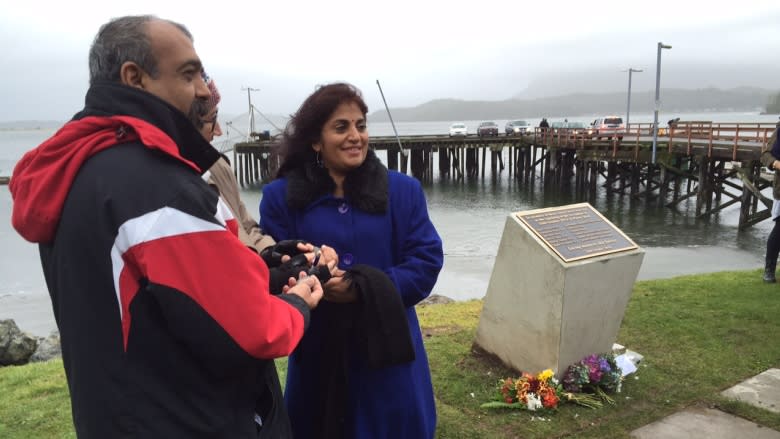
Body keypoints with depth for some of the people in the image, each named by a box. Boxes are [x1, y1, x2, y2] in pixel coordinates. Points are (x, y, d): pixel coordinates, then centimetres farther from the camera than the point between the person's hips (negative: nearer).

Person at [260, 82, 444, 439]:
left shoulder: (403, 190, 0)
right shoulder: (281, 196, -1)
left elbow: (427, 260, -5)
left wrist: (364, 289, -19)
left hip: (387, 349, 0)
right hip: (317, 353, 0)